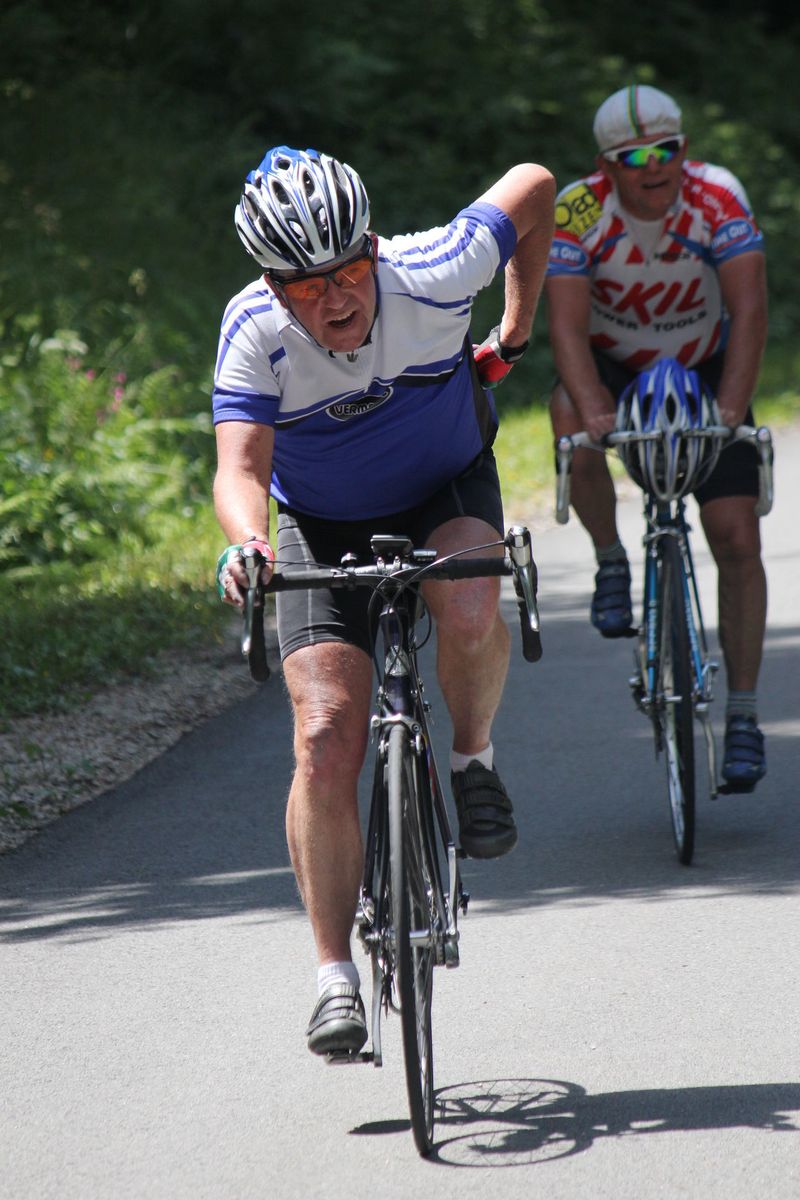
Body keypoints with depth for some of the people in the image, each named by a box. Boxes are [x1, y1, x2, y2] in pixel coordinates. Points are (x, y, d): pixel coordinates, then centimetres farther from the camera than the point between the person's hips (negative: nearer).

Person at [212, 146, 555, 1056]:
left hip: (447, 492, 0)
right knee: (326, 741, -14)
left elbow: (532, 187, -10)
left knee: (469, 612, -36)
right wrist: (245, 538, -59)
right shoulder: (255, 334, -27)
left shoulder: (430, 276, -27)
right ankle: (335, 977, -3)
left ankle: (472, 760, -4)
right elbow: (241, 466, -37)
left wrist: (517, 329, 0)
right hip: (324, 527, 0)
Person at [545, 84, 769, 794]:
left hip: (705, 368, 0)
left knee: (737, 539, -11)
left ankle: (743, 715, -2)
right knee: (572, 419, -36)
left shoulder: (718, 199, -25)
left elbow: (750, 310, -30)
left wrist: (729, 410, -42)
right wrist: (593, 412, -47)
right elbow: (567, 326, -30)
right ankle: (611, 562, -11)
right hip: (613, 365, 0)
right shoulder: (576, 212, -24)